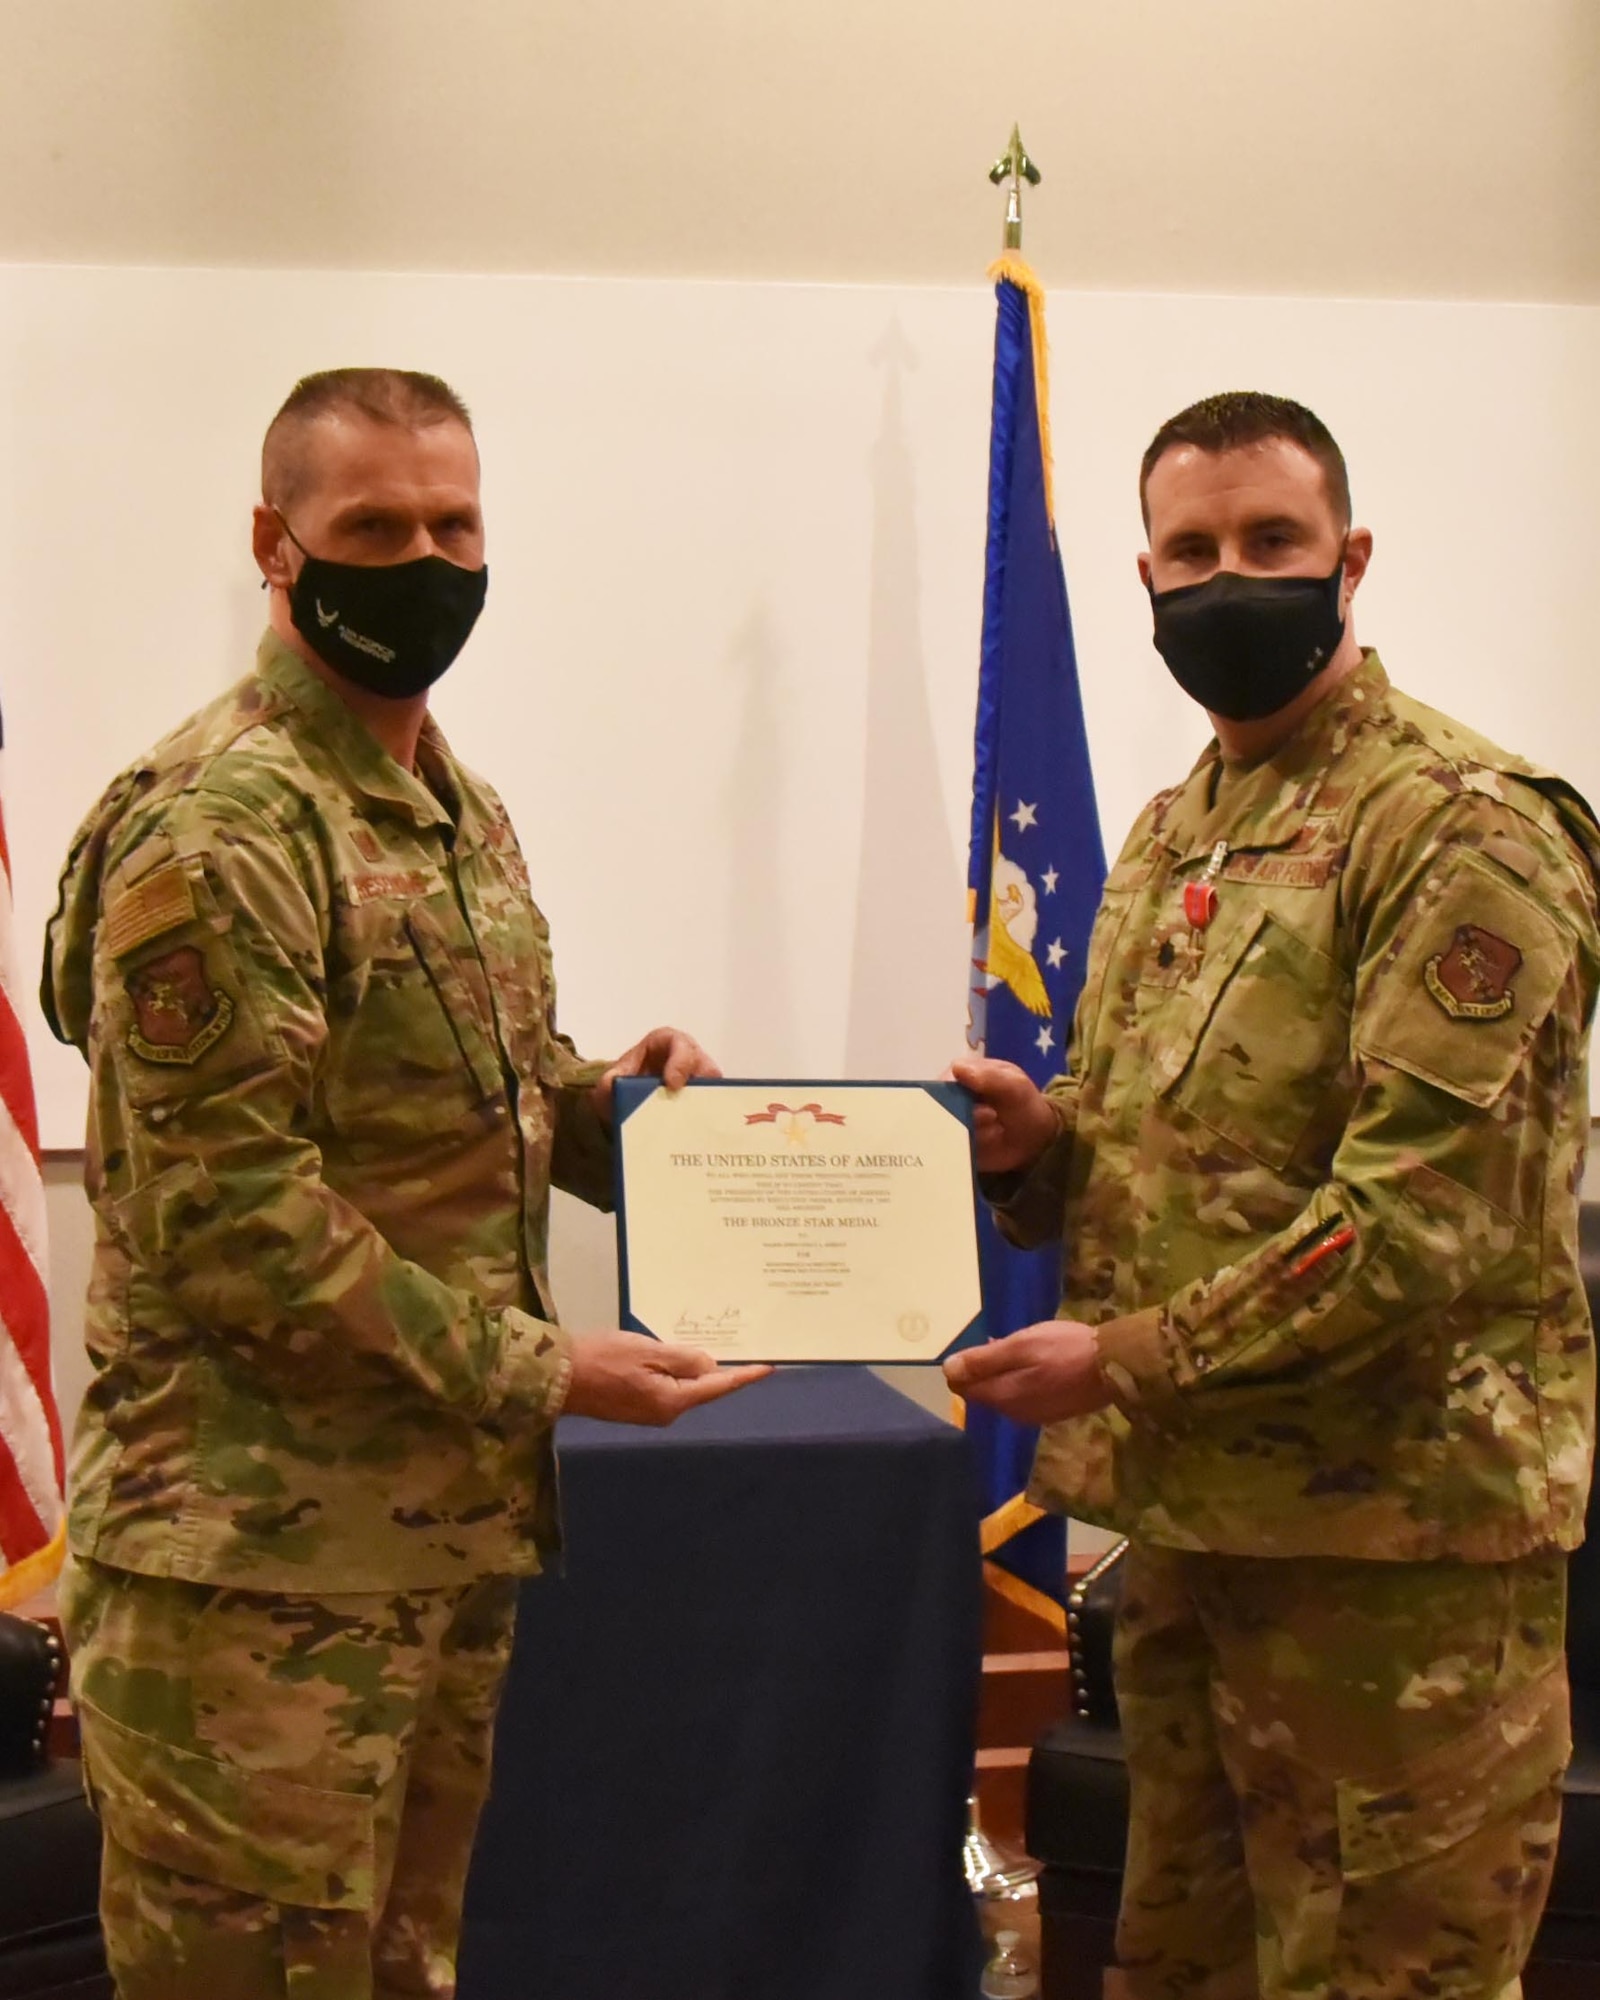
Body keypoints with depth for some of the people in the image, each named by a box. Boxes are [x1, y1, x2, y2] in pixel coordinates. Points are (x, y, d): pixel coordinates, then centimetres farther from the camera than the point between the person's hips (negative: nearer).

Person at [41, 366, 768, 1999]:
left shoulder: (460, 811, 14)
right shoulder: (219, 826, -15)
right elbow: (230, 1218, -20)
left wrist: (603, 1097, 2)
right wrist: (540, 1372, -18)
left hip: (446, 1530, 9)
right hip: (261, 1562, -9)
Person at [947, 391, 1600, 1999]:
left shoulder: (1462, 829, -13)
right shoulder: (1176, 836, 15)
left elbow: (1430, 1213, -21)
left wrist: (1126, 1357, -19)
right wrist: (1040, 1141, 1)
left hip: (1390, 1540, -8)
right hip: (1188, 1515, 9)